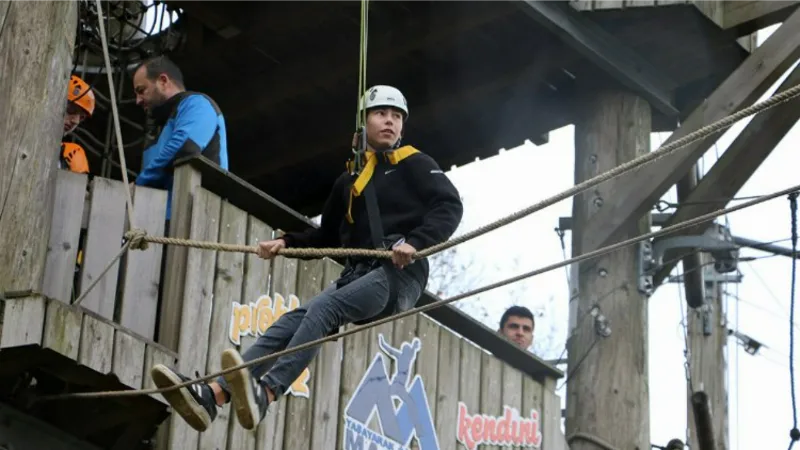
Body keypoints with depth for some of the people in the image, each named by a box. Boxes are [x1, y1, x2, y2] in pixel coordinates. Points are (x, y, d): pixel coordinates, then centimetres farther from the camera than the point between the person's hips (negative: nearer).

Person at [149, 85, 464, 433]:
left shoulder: (415, 165, 5)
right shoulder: (350, 179, 22)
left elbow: (450, 206, -9)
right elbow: (329, 236, 28)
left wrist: (415, 241, -25)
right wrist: (286, 242, 11)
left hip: (398, 276, -6)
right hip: (357, 276, 6)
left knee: (322, 308, -30)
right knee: (294, 320, -16)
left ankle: (264, 393, -50)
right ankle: (211, 393, -34)